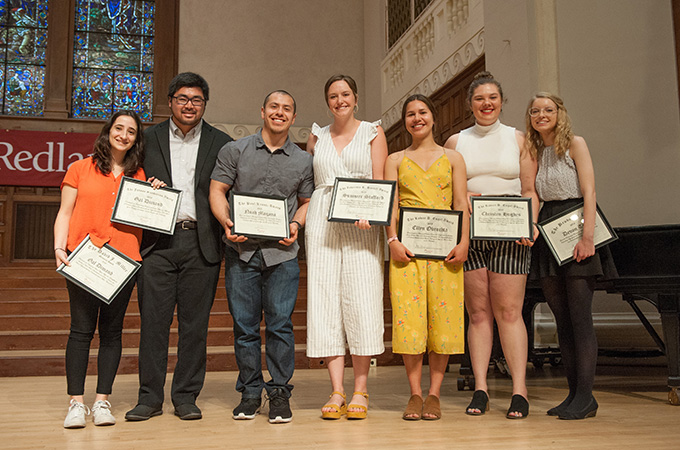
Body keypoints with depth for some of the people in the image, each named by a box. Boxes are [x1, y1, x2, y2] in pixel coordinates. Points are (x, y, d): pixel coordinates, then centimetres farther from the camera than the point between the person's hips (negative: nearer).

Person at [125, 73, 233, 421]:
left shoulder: (221, 143, 9)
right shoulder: (149, 139, 11)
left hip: (200, 243, 0)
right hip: (158, 240, 1)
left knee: (195, 323, 4)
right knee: (153, 320, 1)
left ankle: (186, 396, 14)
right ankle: (150, 397, 11)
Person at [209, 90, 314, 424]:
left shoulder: (303, 161, 13)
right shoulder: (235, 150, 9)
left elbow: (307, 201, 17)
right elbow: (217, 190, 6)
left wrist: (296, 225, -3)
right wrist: (226, 223, -10)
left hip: (282, 252, 0)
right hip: (241, 249, 0)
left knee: (280, 323, -3)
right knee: (244, 324, 4)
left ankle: (279, 391, 9)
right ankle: (250, 391, 17)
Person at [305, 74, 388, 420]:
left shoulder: (373, 132, 11)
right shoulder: (316, 137, 18)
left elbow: (380, 181, 1)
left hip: (362, 223, -2)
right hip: (322, 221, 2)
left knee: (361, 300, -8)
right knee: (325, 299, -5)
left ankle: (360, 391, -1)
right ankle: (337, 391, -1)